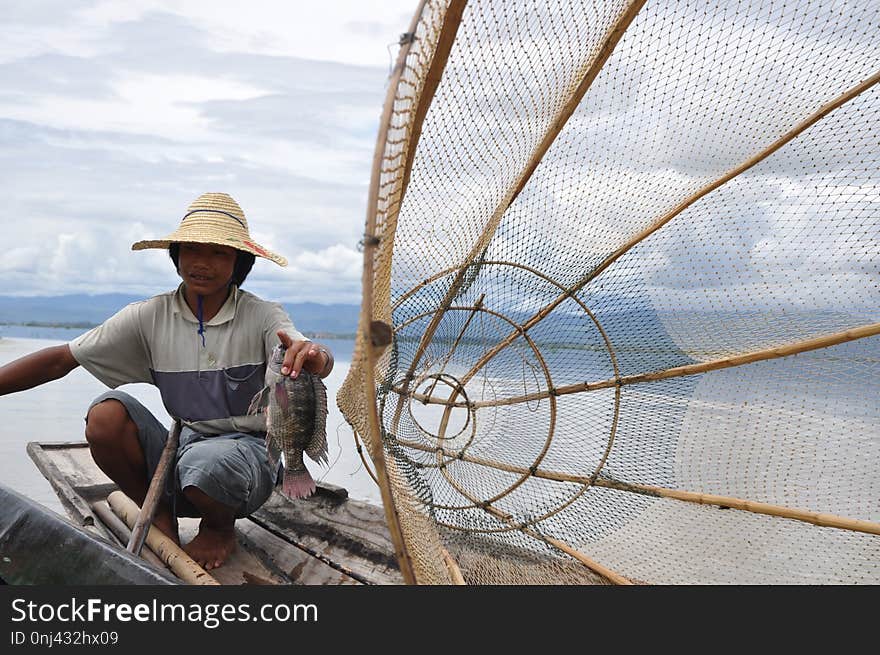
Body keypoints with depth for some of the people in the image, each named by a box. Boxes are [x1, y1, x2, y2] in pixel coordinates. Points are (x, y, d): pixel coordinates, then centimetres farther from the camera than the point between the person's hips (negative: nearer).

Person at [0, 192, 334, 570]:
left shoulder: (262, 317, -10)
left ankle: (220, 528, 2)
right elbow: (62, 359, -1)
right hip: (181, 449, 3)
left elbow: (318, 362, -28)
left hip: (247, 451, -2)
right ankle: (159, 516, 3)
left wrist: (315, 357, -54)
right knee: (106, 414, -21)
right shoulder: (150, 318, -1)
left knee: (204, 462, -36)